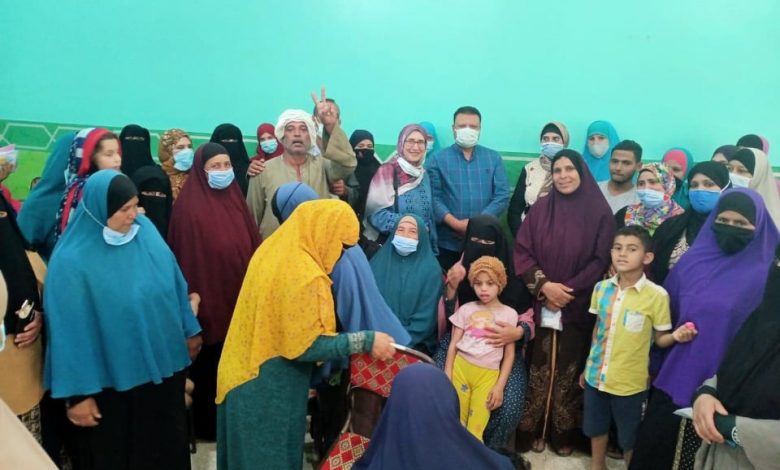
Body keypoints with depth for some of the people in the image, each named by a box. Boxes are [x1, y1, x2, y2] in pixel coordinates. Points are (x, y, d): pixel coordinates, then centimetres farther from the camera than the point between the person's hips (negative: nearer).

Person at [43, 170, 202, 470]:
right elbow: (69, 332, -16)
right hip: (111, 382, -5)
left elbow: (174, 283, 6)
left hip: (162, 366, 5)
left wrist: (190, 329, 13)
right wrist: (77, 392, -13)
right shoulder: (71, 262, -20)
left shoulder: (145, 231, -5)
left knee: (165, 446, 23)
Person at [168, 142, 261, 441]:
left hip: (238, 296, 6)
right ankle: (208, 424, 25)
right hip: (209, 297, -6)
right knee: (210, 366, 8)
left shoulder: (235, 199, 7)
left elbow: (251, 247, 10)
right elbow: (187, 259, -15)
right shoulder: (189, 207, -13)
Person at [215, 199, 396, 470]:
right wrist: (365, 341, -23)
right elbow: (306, 346, -24)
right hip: (269, 391, -8)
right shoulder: (306, 276, -26)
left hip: (241, 374, 8)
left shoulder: (272, 248, 1)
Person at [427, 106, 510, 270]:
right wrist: (456, 224, -16)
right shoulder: (438, 159, 4)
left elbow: (502, 195, 1)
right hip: (448, 242, -1)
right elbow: (433, 197, -5)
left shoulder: (494, 158, 9)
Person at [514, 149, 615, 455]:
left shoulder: (600, 213, -1)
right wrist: (543, 285, -14)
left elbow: (601, 261, -4)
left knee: (569, 371, 6)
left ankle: (564, 434, 20)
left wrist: (568, 291, -13)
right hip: (541, 308, 1)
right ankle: (533, 431, 18)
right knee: (538, 370, 4)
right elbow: (521, 252, 0)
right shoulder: (540, 209, 4)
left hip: (578, 310, -1)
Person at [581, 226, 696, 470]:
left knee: (629, 439, 12)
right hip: (596, 376, 4)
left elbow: (659, 339, -6)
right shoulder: (601, 288, -3)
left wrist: (675, 336, -28)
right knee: (596, 427, 22)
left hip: (630, 382, -4)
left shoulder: (657, 295, -16)